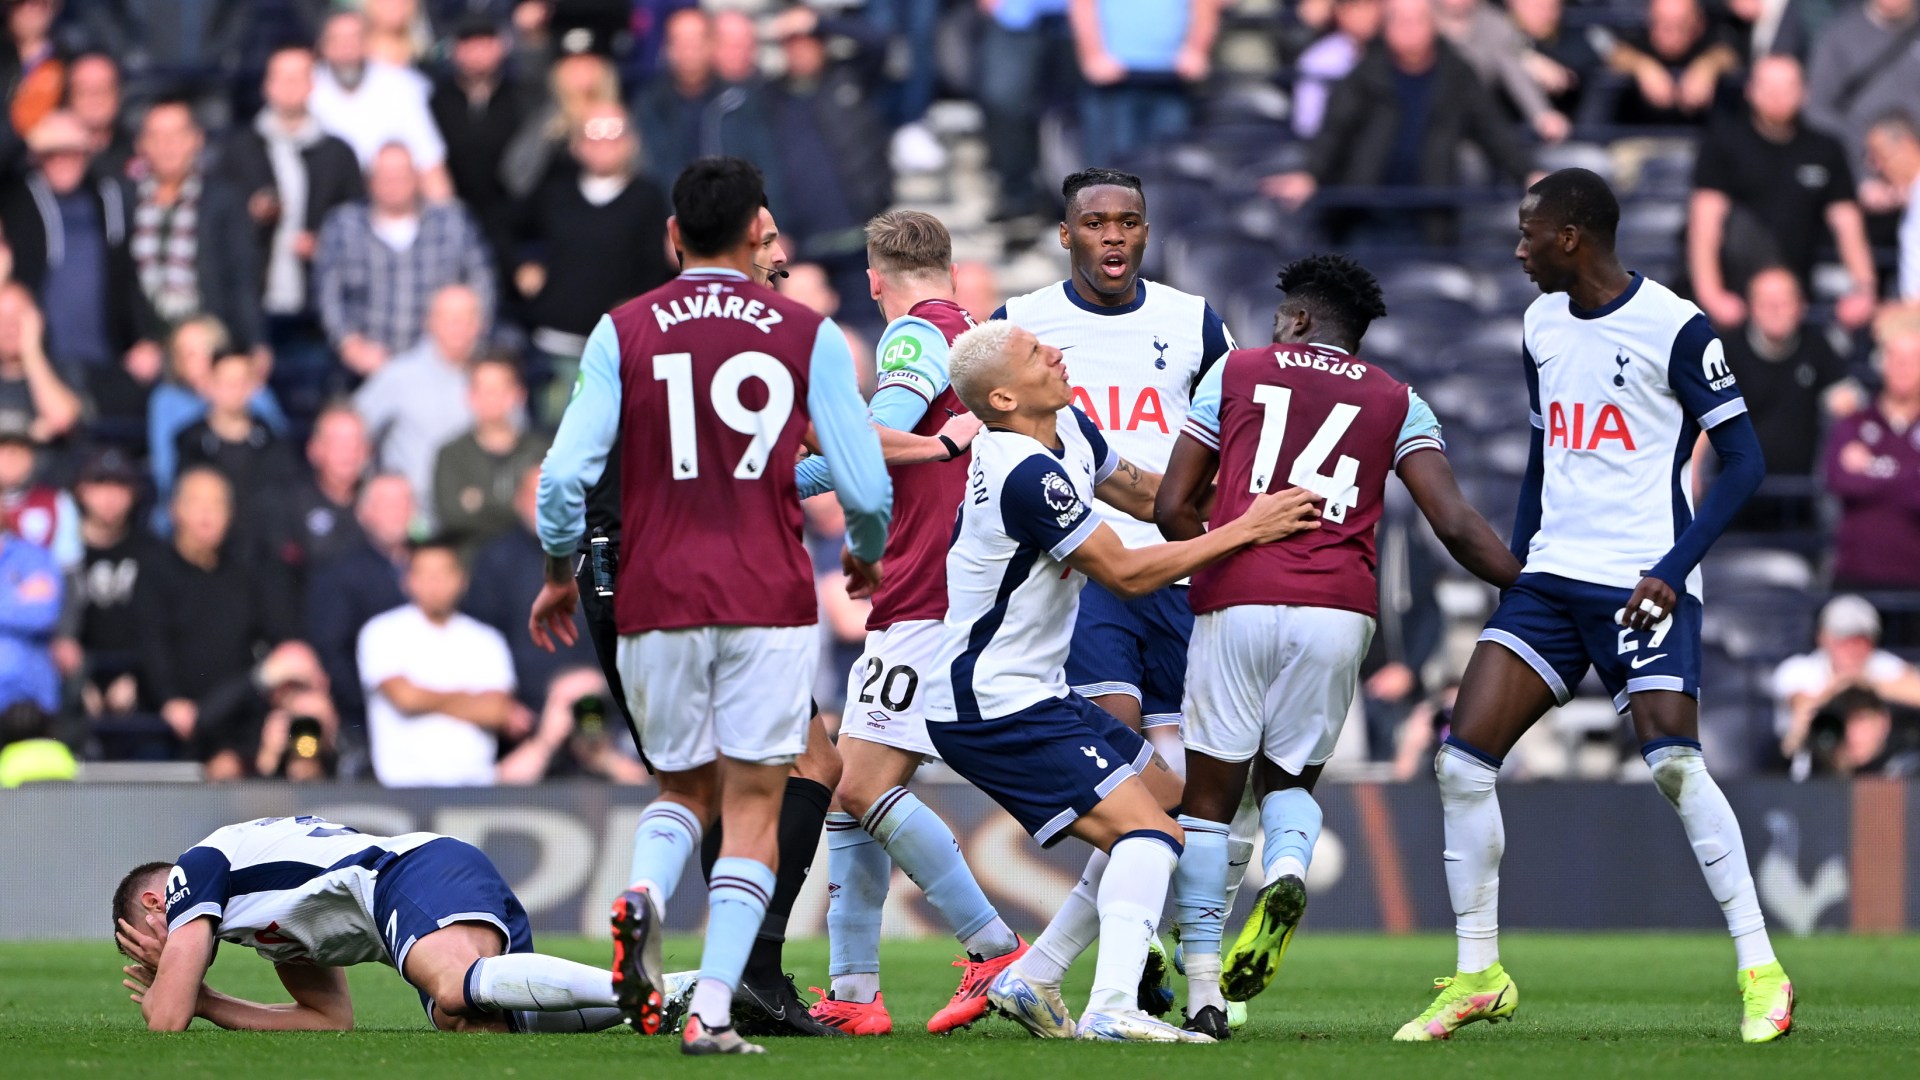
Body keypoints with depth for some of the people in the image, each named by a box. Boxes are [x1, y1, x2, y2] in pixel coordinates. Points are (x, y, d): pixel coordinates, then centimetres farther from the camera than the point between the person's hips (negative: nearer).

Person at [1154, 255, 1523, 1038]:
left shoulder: (1236, 373, 14)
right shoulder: (1397, 403, 15)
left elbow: (1172, 509, 12)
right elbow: (1455, 524, 3)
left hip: (1237, 602, -1)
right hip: (1339, 609, 1)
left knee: (1208, 799, 8)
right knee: (1290, 780, 20)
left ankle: (1202, 993, 1)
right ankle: (1288, 868, -15)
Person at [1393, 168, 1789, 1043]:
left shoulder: (1672, 327, -9)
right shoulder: (1543, 326, 12)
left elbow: (1743, 460, -9)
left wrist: (1674, 568, -17)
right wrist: (1515, 562, 16)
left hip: (1642, 585, -7)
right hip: (1552, 577, 7)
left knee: (1675, 764, -20)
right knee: (1463, 757, -5)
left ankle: (1760, 972, -8)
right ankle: (1477, 978, 4)